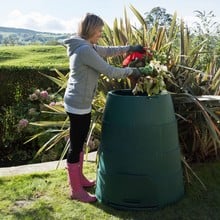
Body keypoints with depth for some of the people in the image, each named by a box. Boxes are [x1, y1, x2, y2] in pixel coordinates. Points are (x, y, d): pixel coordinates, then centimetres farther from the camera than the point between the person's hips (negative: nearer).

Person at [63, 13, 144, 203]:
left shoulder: (85, 46, 11)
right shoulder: (85, 50, -21)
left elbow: (107, 51, 22)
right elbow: (109, 70, -19)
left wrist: (130, 48, 16)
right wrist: (131, 71, -5)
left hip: (79, 103, 10)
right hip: (78, 104, -10)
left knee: (79, 143, 19)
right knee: (76, 146, 0)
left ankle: (79, 179, 35)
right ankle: (76, 190, 13)